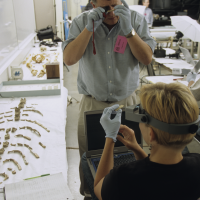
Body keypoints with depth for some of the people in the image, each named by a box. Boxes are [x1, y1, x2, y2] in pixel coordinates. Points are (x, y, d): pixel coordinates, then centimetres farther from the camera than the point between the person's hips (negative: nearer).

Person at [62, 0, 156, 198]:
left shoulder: (136, 20, -7)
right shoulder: (81, 22, -7)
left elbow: (147, 58, -14)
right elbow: (69, 59, -17)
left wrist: (128, 30, -26)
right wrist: (90, 28, -24)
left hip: (126, 101, 1)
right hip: (92, 103, 0)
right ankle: (88, 191, 40)